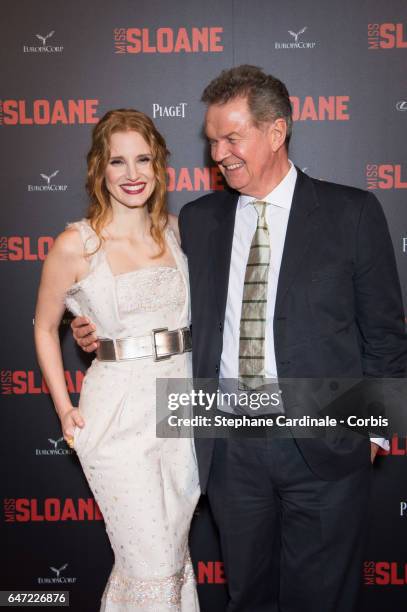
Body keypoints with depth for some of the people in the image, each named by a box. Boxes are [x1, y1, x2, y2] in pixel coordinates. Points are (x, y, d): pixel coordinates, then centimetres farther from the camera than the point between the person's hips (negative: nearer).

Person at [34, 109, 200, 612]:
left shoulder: (175, 230, 5)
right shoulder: (76, 245, -7)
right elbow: (44, 328, 4)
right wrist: (64, 409, -1)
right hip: (118, 413, -4)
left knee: (174, 554, 18)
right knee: (152, 568, 0)